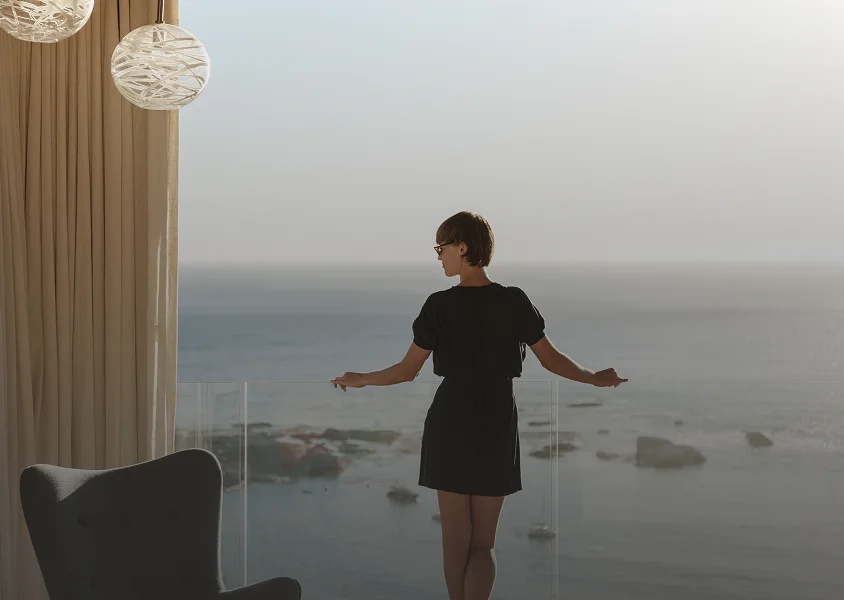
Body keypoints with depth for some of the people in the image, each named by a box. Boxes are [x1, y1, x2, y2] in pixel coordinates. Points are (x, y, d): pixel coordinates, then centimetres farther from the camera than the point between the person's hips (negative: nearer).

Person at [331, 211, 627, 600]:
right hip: (497, 425, 1)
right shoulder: (514, 301, -4)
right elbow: (551, 359, 1)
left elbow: (407, 371, -3)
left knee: (456, 539, 10)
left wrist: (360, 379, 13)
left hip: (450, 423, -1)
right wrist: (595, 378, 15)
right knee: (483, 542, 8)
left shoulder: (440, 305, -8)